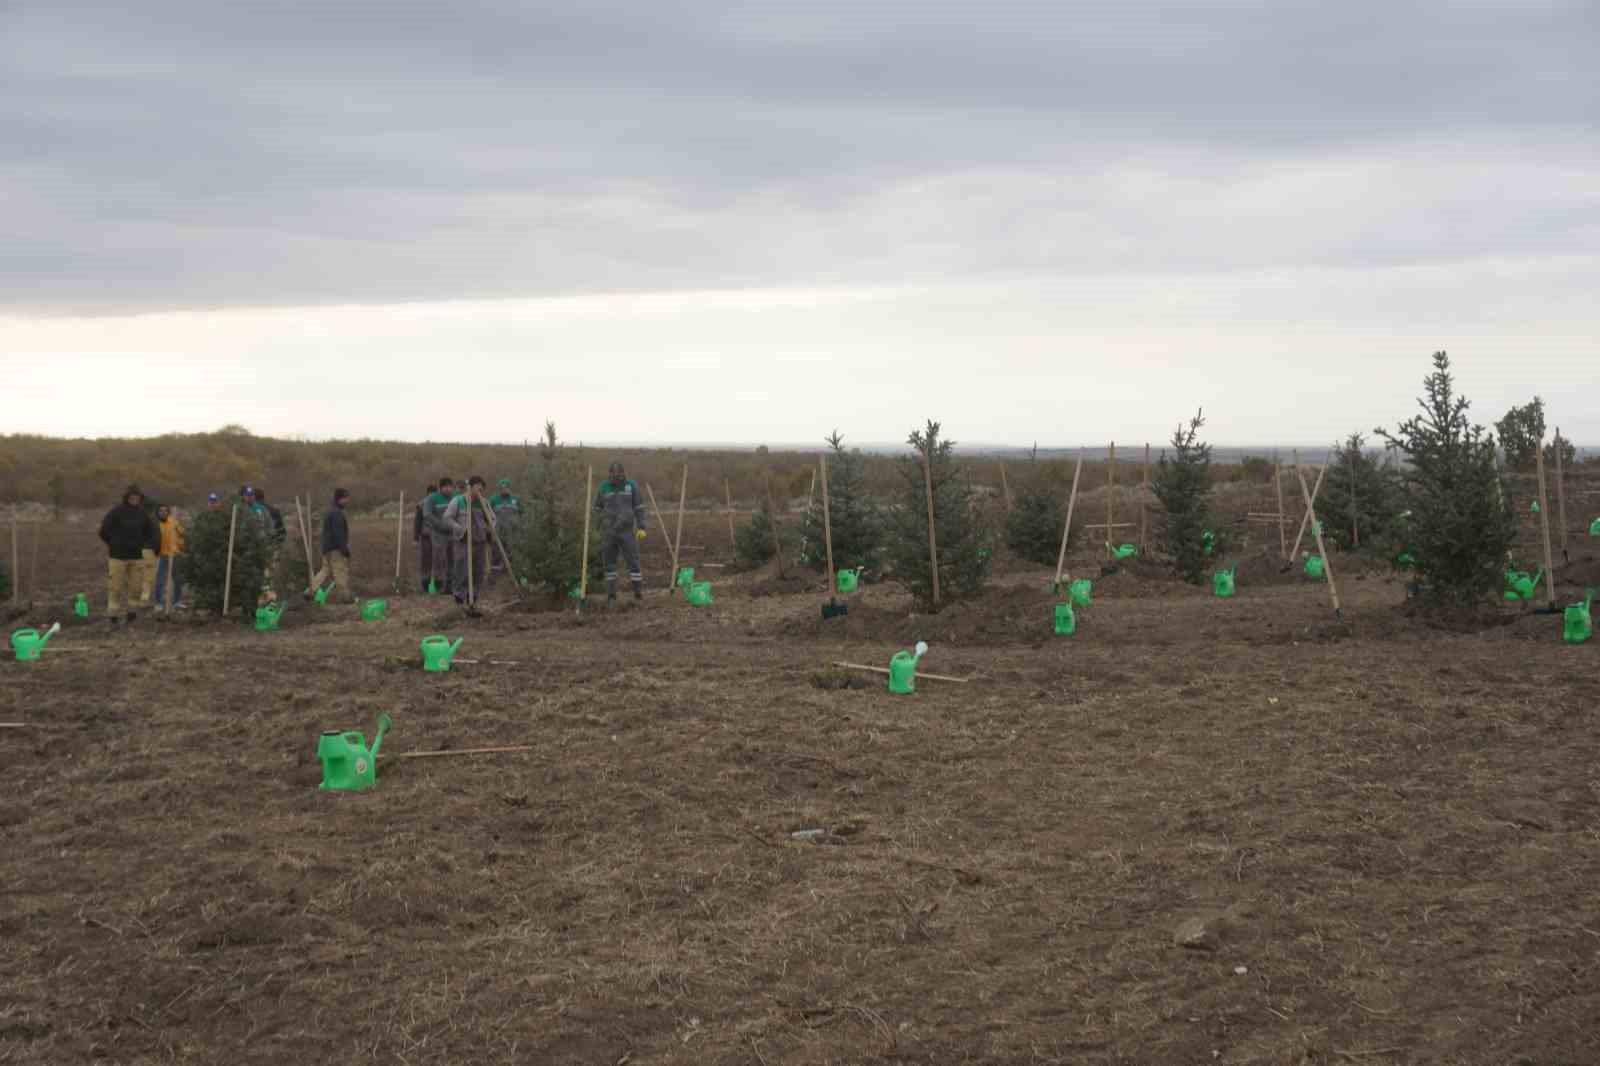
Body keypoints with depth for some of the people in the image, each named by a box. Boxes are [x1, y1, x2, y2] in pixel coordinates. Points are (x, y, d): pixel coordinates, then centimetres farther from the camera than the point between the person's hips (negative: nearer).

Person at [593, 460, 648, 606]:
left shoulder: (631, 486, 0)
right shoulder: (604, 487, 2)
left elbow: (639, 507, 2)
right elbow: (597, 508, 12)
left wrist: (641, 528, -6)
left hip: (627, 531, -1)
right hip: (608, 532, 1)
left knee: (633, 560, -6)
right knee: (609, 563, 4)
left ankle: (638, 592, 4)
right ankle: (611, 596, 13)